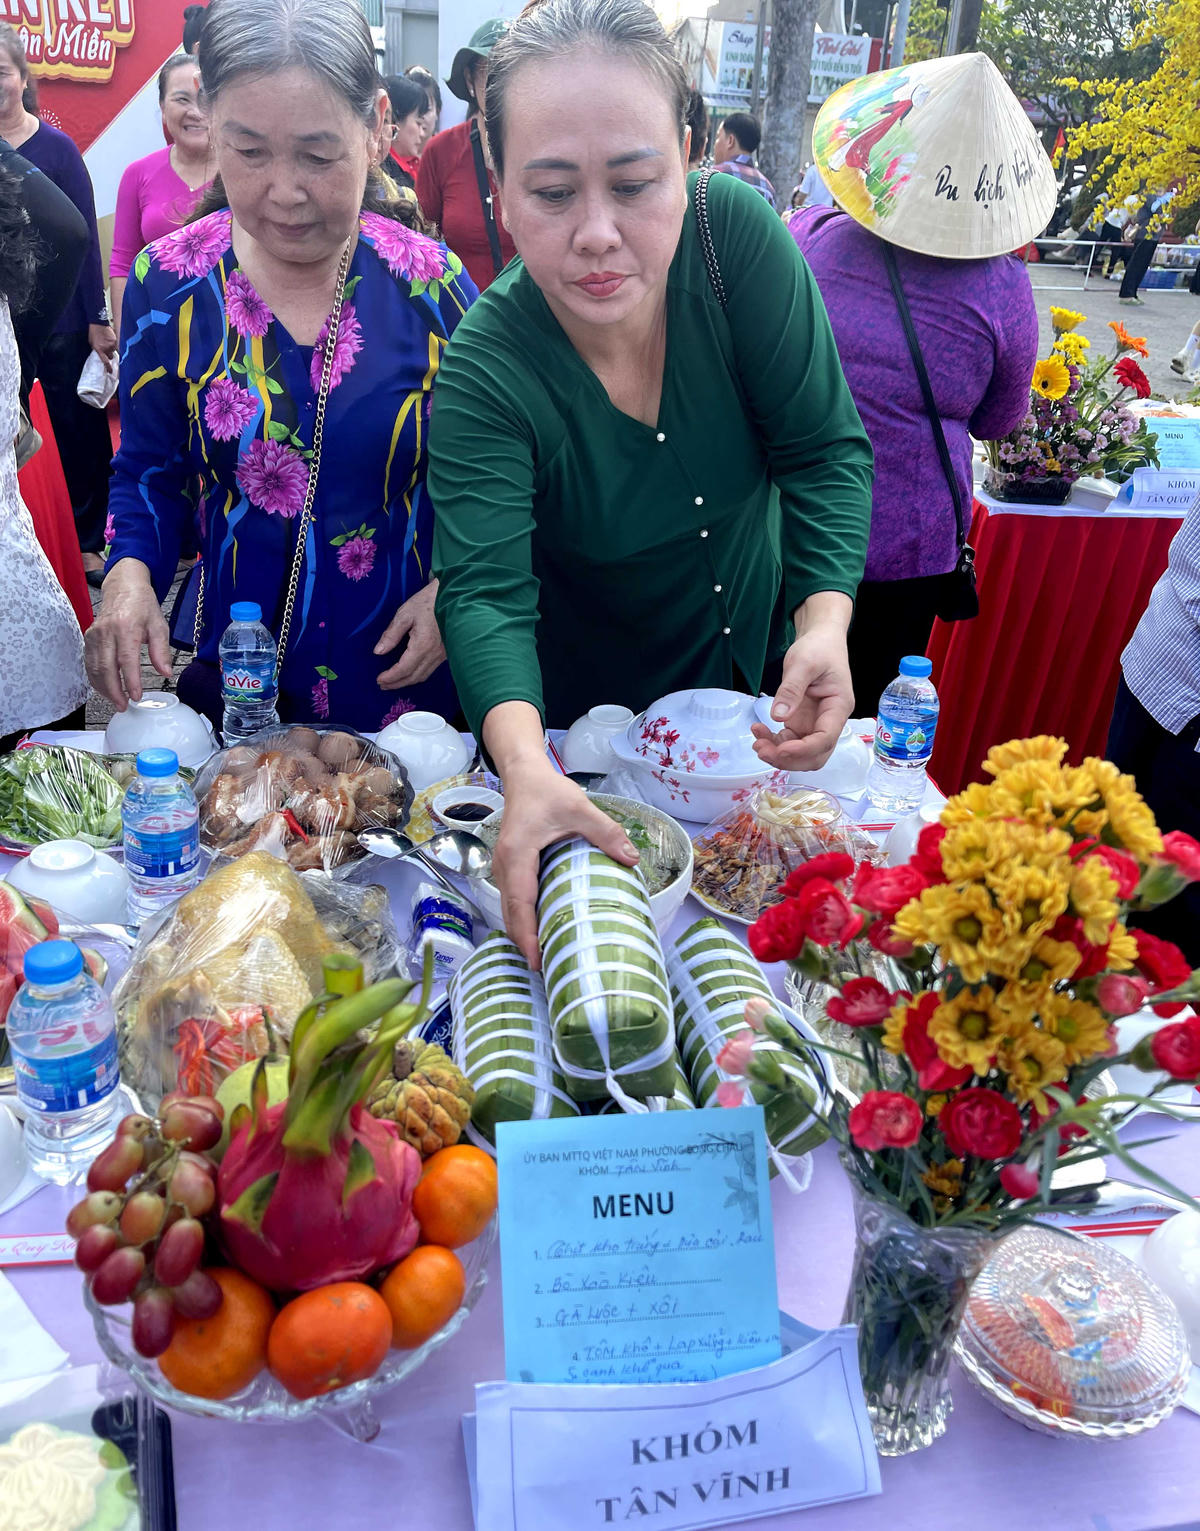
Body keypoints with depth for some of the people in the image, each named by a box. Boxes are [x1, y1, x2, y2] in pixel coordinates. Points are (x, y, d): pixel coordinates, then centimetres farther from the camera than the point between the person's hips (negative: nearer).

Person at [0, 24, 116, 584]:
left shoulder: (55, 147, -4)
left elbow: (85, 237, -3)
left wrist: (97, 319, -7)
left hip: (60, 319, -3)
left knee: (79, 431, 6)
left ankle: (89, 542, 21)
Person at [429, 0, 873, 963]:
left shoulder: (735, 233, -21)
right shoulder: (484, 371, -26)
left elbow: (826, 451, -17)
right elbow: (485, 593, -35)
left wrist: (827, 623, -34)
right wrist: (527, 767, -55)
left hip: (753, 667, 3)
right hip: (578, 714, -2)